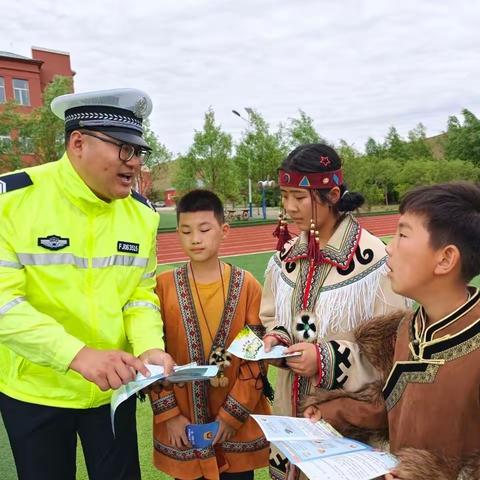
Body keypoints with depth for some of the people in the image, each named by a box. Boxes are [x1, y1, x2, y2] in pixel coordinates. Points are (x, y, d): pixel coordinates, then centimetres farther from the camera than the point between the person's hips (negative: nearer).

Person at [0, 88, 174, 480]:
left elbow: (141, 295, 2)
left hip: (113, 388, 3)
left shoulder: (141, 212, -3)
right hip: (34, 390, -3)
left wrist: (149, 348, -16)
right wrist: (77, 355, -31)